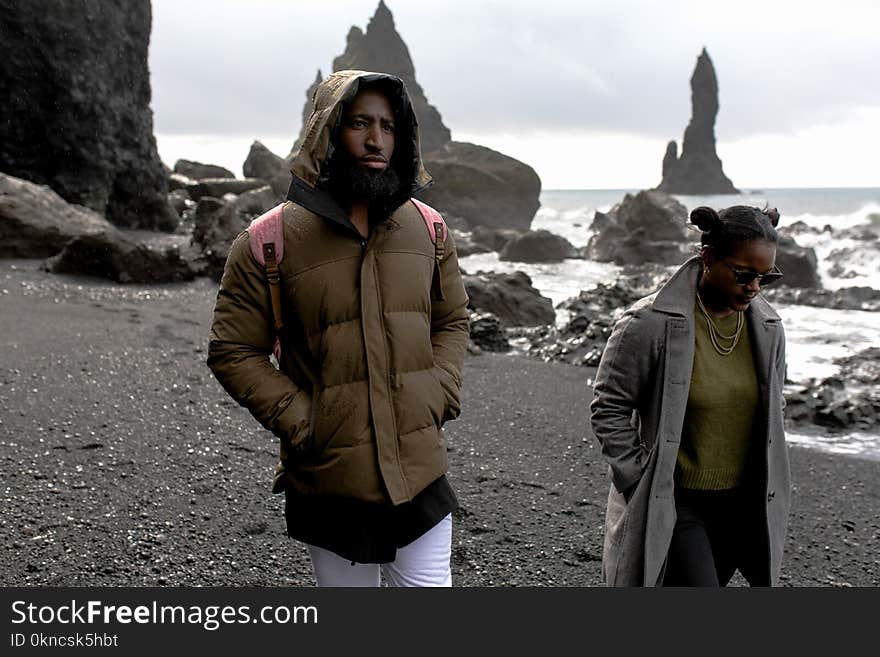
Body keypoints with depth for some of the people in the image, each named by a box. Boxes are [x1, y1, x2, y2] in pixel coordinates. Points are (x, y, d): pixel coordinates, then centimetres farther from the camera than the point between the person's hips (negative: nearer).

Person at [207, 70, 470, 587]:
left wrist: (441, 396, 0)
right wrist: (300, 423, -14)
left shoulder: (428, 230, 3)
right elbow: (234, 352, -5)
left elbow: (452, 319, 15)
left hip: (422, 472, 3)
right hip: (330, 484, -2)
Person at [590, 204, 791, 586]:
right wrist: (645, 485, -12)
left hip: (736, 507, 6)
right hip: (670, 504, -6)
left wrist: (766, 494, 12)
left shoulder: (768, 329, 4)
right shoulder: (650, 324, -15)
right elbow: (608, 410, -10)